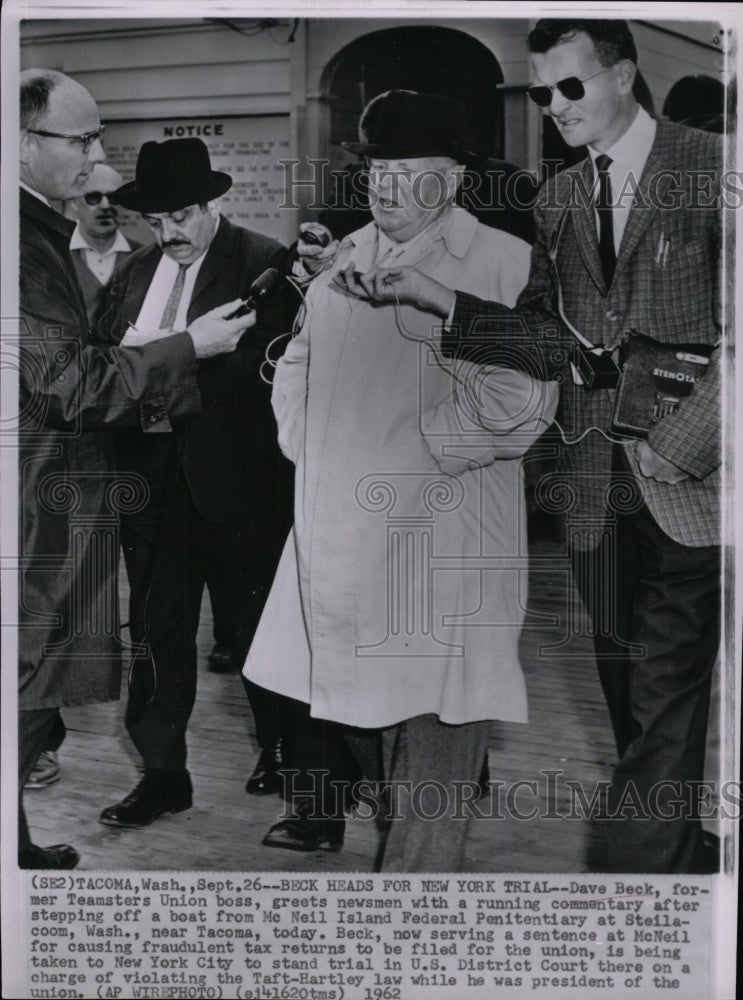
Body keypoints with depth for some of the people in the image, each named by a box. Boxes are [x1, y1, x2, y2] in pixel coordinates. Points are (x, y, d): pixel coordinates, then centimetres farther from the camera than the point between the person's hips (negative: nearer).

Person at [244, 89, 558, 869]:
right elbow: (298, 366, 23)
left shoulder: (504, 263, -8)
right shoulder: (346, 258, 13)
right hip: (335, 532, 6)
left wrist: (404, 451, -14)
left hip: (439, 539, -6)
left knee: (428, 733, 0)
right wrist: (308, 446, 8)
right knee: (341, 687, 19)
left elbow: (516, 403, -16)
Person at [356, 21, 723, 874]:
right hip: (597, 484, 5)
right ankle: (673, 854, 28)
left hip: (689, 479, -5)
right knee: (626, 686, 13)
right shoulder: (558, 201, 13)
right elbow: (546, 335, 4)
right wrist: (436, 300, -8)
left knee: (663, 698, -5)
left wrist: (677, 444, -15)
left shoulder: (710, 168, -4)